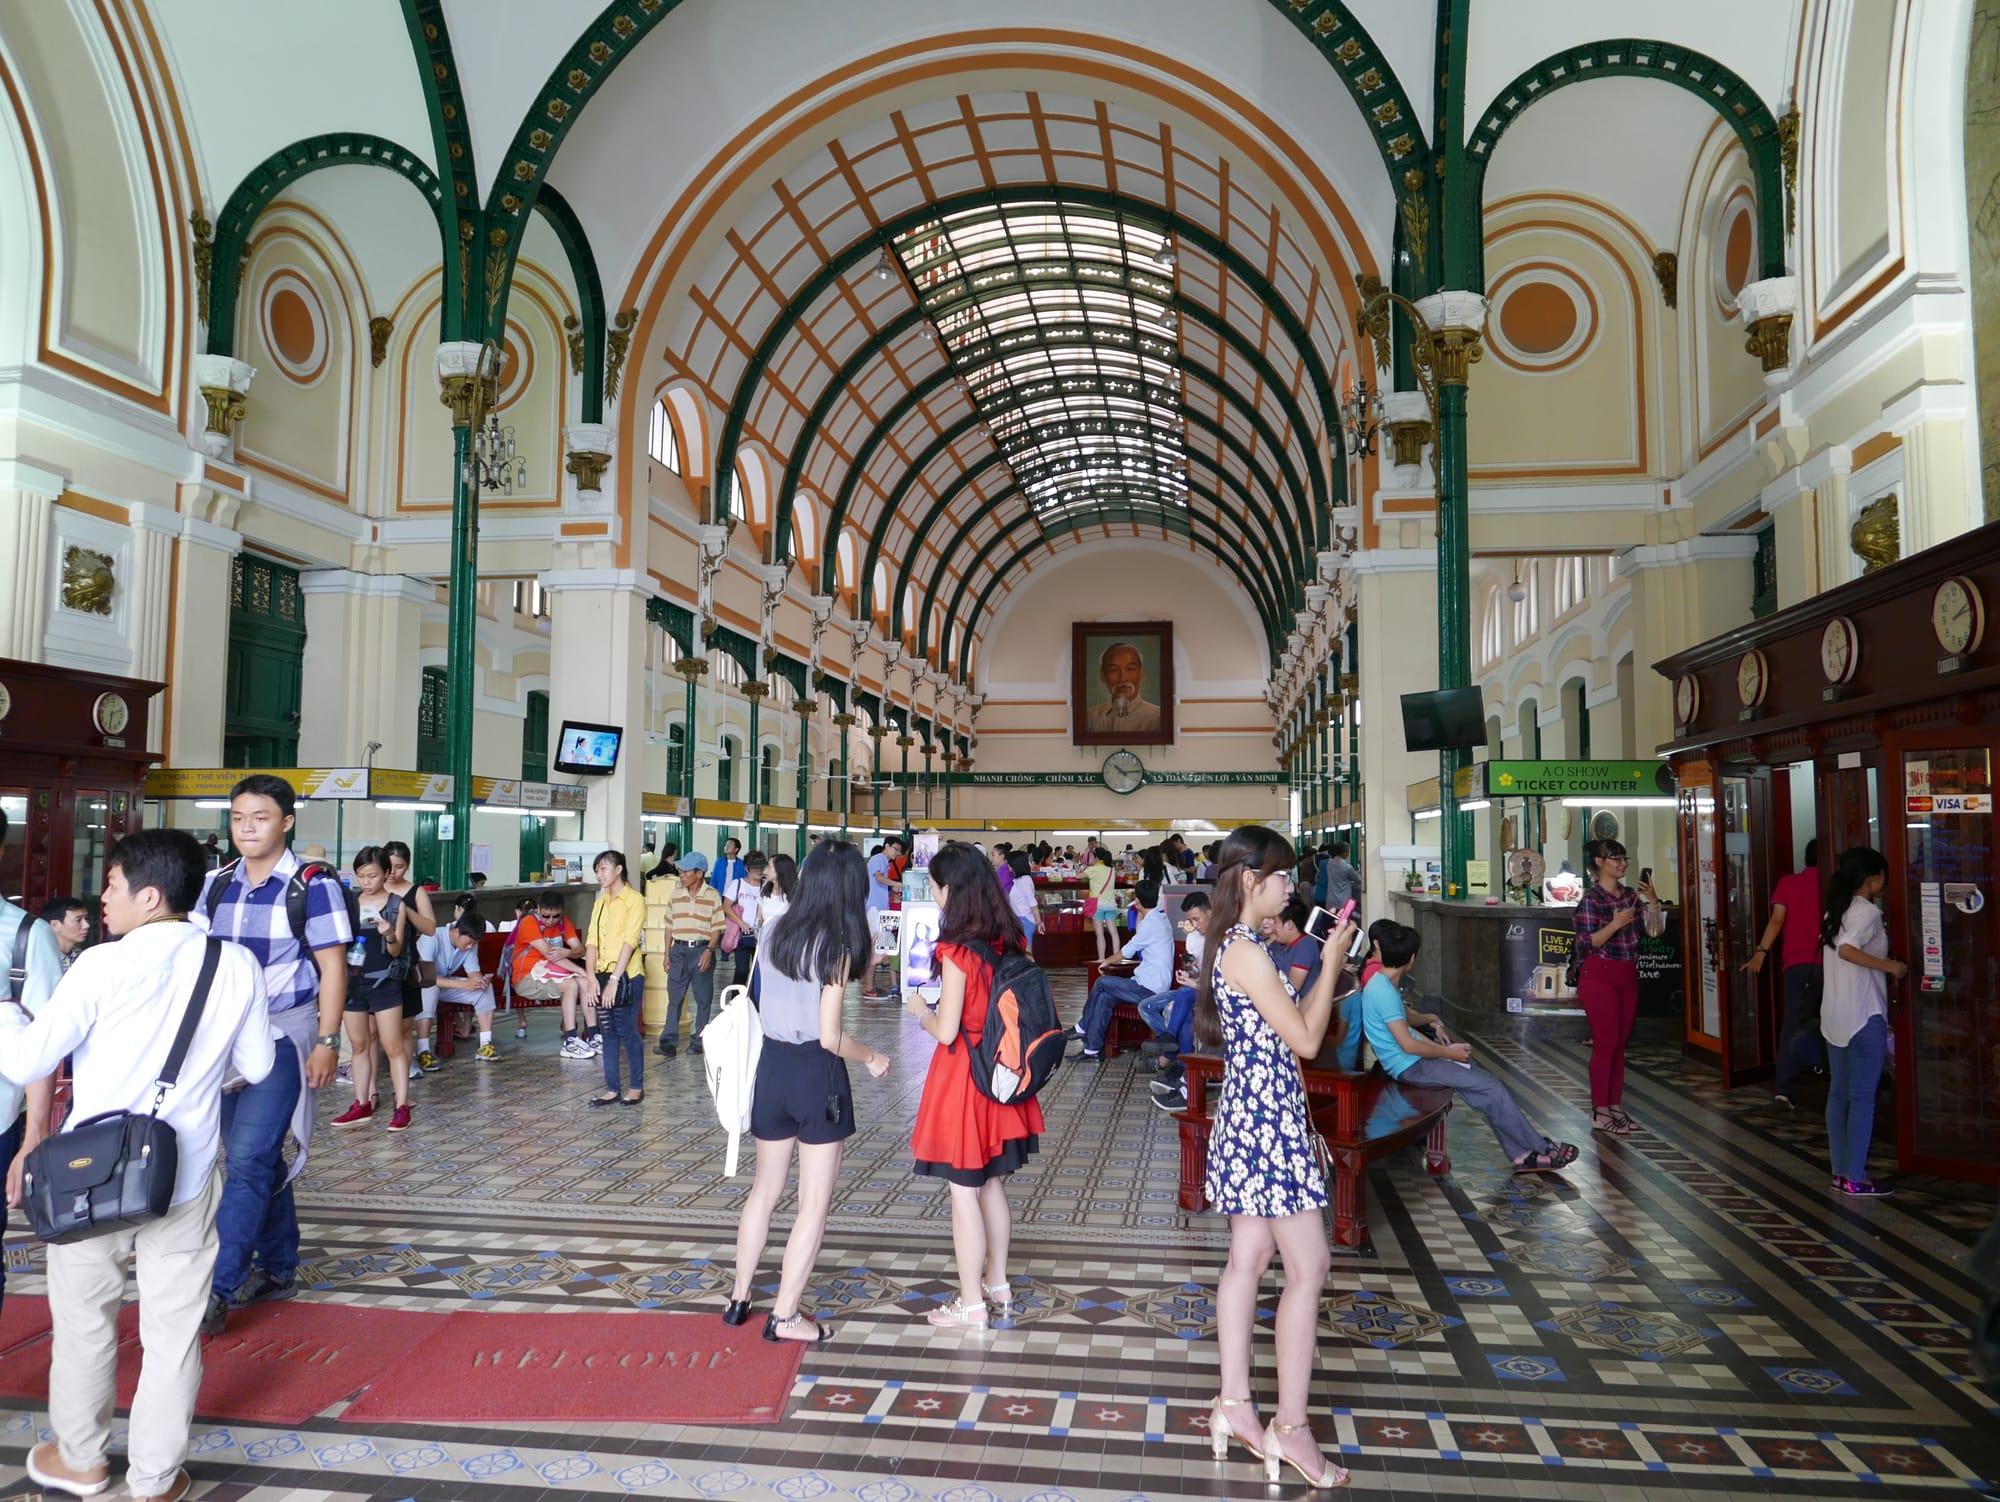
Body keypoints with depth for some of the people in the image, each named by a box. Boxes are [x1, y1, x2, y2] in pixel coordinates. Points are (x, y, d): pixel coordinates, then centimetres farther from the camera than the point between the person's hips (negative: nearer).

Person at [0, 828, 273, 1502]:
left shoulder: (102, 966, -15)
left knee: (84, 1320, 19)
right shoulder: (237, 965, -6)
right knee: (173, 1330, 12)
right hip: (185, 1176, 2)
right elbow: (257, 1066, 3)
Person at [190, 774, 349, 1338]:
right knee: (258, 1158, 13)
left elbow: (332, 969, -9)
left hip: (284, 1035, -6)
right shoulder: (216, 884, 7)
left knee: (248, 1158, -11)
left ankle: (220, 1289, -6)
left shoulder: (313, 885, -10)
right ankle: (278, 1271, 26)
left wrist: (327, 1042, -12)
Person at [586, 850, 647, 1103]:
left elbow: (629, 942, -14)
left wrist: (614, 979, -19)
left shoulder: (634, 900, -6)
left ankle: (637, 1086, 10)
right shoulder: (600, 903, 15)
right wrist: (592, 977, -6)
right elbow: (592, 941, 7)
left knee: (627, 1032, -3)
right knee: (609, 1033, 8)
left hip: (627, 975, -6)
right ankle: (612, 1089, 14)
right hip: (603, 976, 6)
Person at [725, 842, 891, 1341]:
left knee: (765, 1188, 22)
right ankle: (784, 1316, 14)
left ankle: (738, 1298, 32)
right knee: (814, 1203, 8)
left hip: (772, 1065, 6)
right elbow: (831, 1038, -18)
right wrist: (872, 1058, 0)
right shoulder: (837, 945, -16)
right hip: (818, 1075, -6)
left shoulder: (774, 930, 0)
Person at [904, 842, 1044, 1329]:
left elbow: (946, 1031, -20)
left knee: (964, 1192, 6)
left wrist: (921, 1011, 0)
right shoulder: (1008, 940, -1)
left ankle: (971, 1304, 17)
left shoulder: (957, 951, -22)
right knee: (992, 1185, 21)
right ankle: (997, 1283, 35)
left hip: (963, 1077, -7)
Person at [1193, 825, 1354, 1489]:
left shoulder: (1232, 945, 12)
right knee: (1309, 1265, -2)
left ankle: (1234, 1404, 21)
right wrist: (1330, 963, -12)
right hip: (1269, 1116, -10)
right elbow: (1305, 1041, -16)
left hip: (1248, 1112, 10)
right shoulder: (1248, 952, -20)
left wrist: (1329, 970, 11)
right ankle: (1290, 1426, 7)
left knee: (1249, 1256, 13)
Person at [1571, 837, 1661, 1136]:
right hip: (1599, 976, -7)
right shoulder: (1591, 898, -10)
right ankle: (1599, 1113, 2)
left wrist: (1652, 901, -6)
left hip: (1627, 975, 7)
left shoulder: (1630, 894, 9)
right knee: (1605, 1043, -5)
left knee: (1620, 1043, 9)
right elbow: (1584, 944, -14)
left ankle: (1615, 1106, 17)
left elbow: (1655, 930, 8)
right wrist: (1615, 924, -24)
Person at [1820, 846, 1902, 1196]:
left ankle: (1840, 1172, 17)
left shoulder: (1834, 912, 12)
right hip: (1864, 1017, -8)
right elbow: (1847, 950, -27)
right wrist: (1889, 965, -18)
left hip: (1834, 1016, 8)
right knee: (1862, 1097, -2)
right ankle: (1856, 1179, 2)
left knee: (1838, 1093, 12)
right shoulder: (1868, 912, -13)